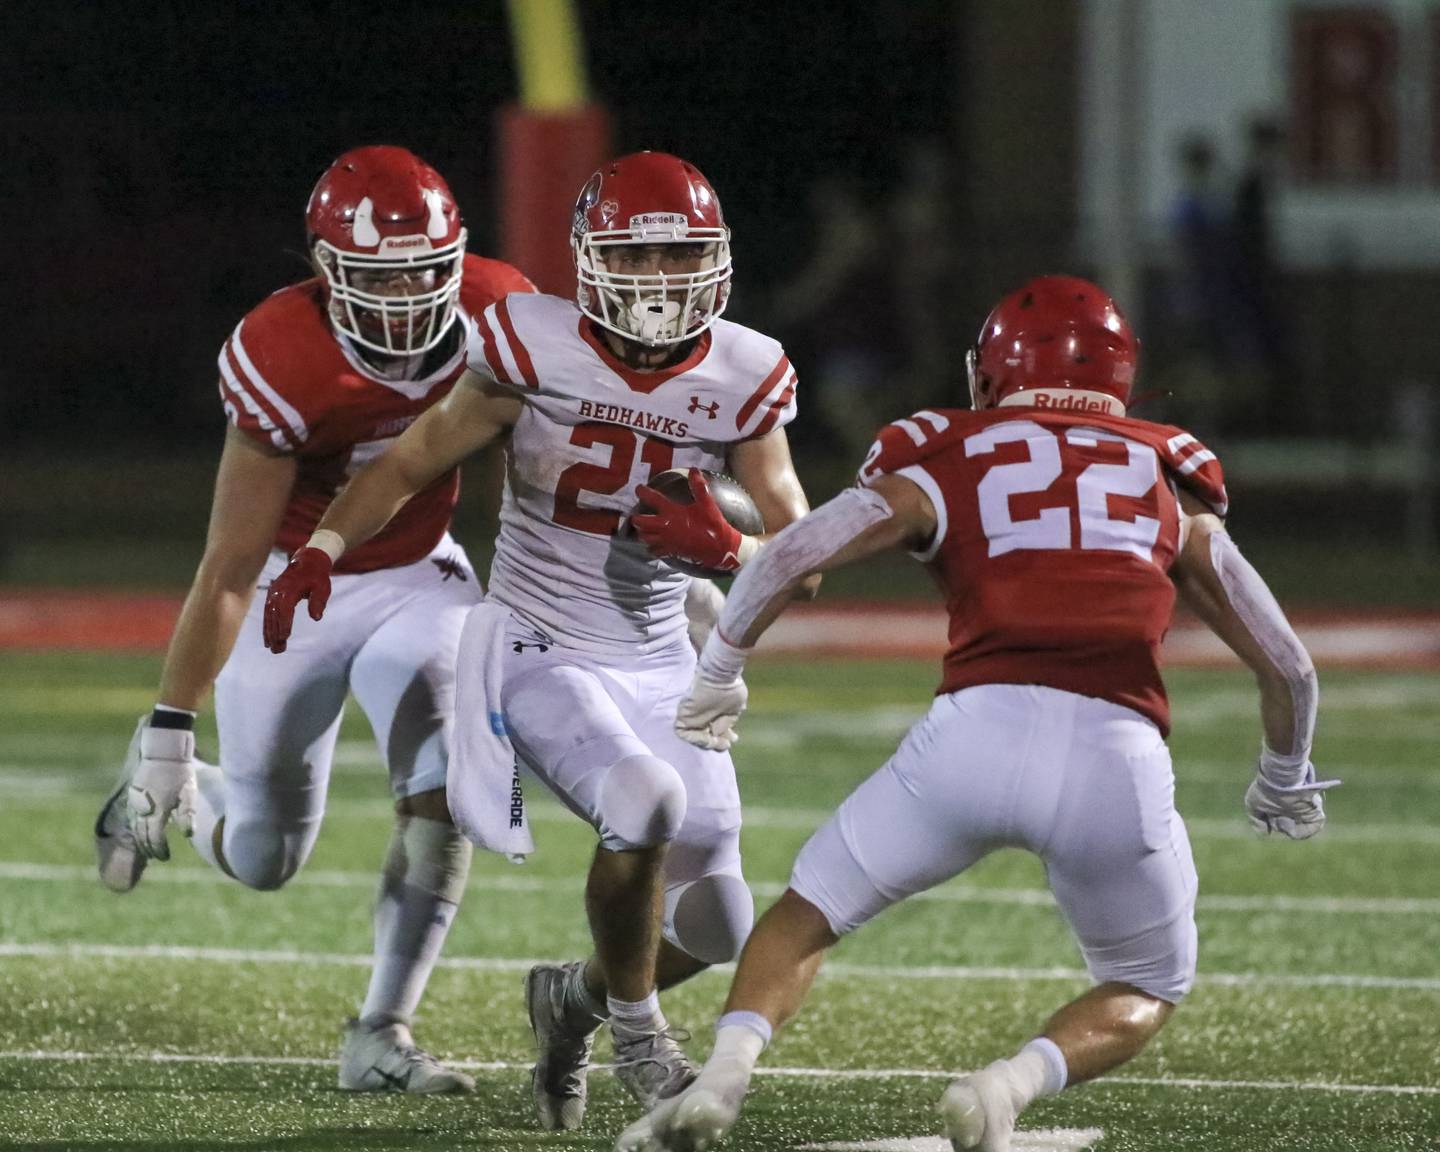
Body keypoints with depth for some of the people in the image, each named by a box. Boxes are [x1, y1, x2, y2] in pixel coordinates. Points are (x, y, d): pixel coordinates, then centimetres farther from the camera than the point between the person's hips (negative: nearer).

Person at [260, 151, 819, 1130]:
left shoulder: (744, 380, -6)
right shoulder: (534, 351, -14)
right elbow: (411, 465, -3)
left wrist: (725, 549, -21)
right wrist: (319, 551, -18)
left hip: (661, 667, 4)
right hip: (541, 655, -4)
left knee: (716, 926, 4)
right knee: (646, 800, -33)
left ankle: (575, 997, 38)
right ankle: (636, 1030, -7)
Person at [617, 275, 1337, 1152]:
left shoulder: (946, 467, 18)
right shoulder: (1172, 491, 23)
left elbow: (791, 557, 7)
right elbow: (1286, 664, 26)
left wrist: (718, 677, 24)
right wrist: (1286, 778, 45)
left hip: (979, 730, 0)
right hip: (1120, 753, 1)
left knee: (807, 915, 22)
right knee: (1147, 997, 23)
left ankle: (725, 1074, -3)